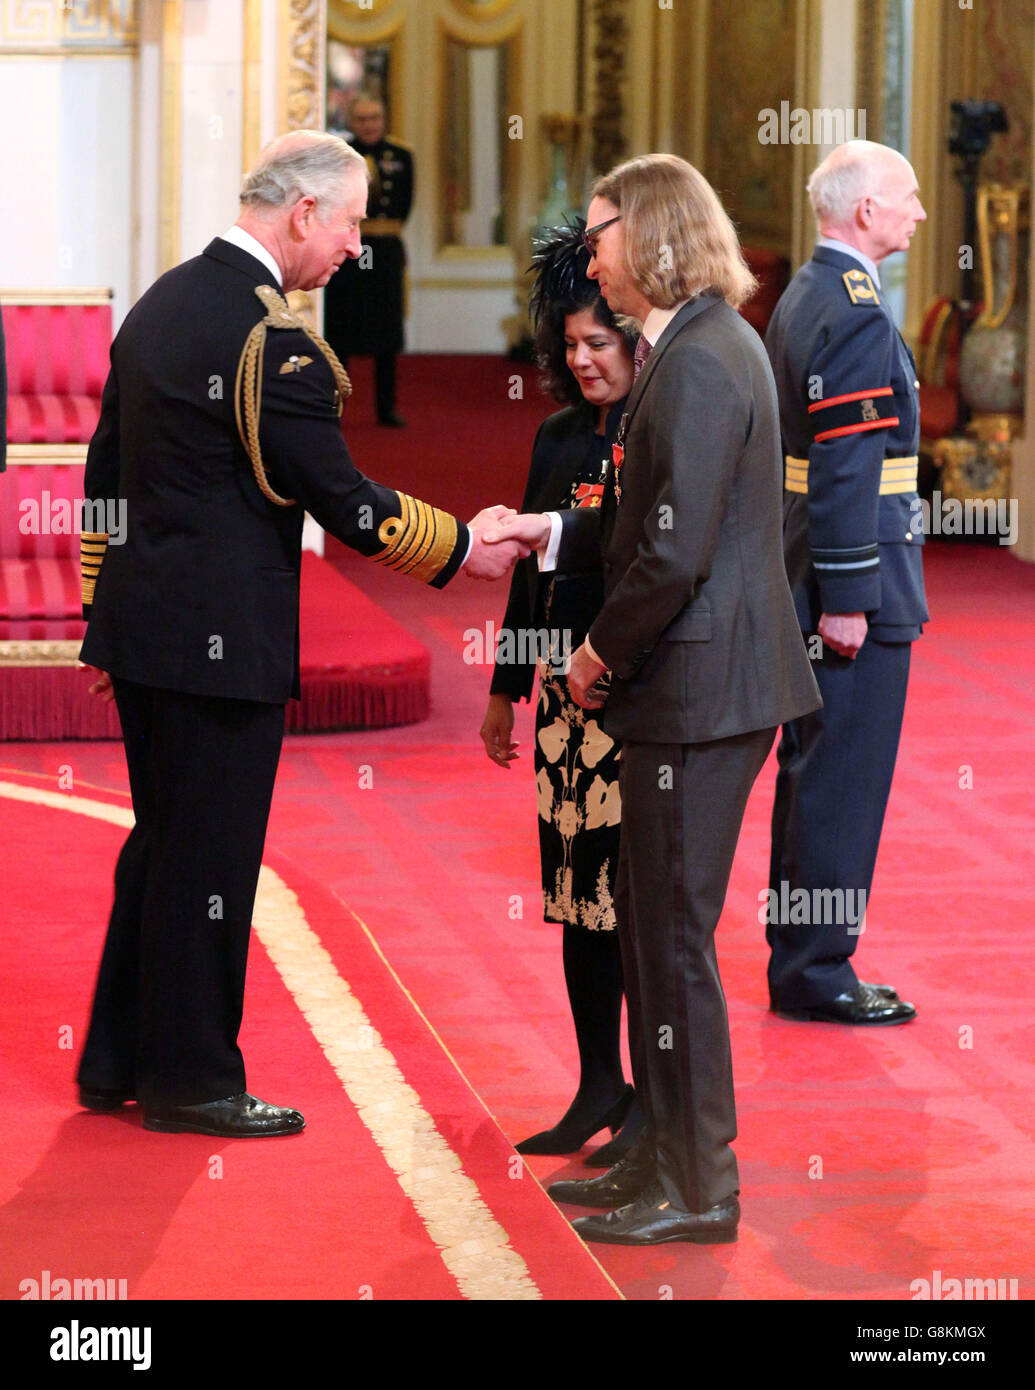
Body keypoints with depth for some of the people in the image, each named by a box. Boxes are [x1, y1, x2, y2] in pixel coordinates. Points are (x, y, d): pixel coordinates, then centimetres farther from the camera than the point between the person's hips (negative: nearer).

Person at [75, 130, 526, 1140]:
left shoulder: (160, 303, 11)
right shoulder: (271, 339, -19)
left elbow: (106, 474, 16)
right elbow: (345, 505, -17)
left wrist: (101, 608, 23)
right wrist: (465, 548, -4)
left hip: (140, 623, 9)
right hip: (221, 637, -9)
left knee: (163, 844, 18)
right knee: (211, 857, 1)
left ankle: (117, 1060, 25)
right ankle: (190, 1081, 11)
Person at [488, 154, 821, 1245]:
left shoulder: (698, 365, -19)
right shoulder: (705, 345, 13)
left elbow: (676, 553, -23)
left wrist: (604, 650, -10)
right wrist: (550, 533, 14)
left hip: (698, 690, -10)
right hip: (693, 690, 10)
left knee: (674, 933, -2)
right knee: (646, 921, 17)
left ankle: (699, 1188, 6)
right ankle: (663, 1153, 27)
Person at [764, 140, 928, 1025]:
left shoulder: (802, 297, 13)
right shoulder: (857, 313, -18)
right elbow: (847, 467, -22)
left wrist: (826, 588, 21)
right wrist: (847, 598, -22)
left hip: (810, 572, 10)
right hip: (858, 582, -10)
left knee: (811, 769, 16)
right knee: (844, 777, -3)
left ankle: (796, 955, 24)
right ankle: (818, 971, 3)